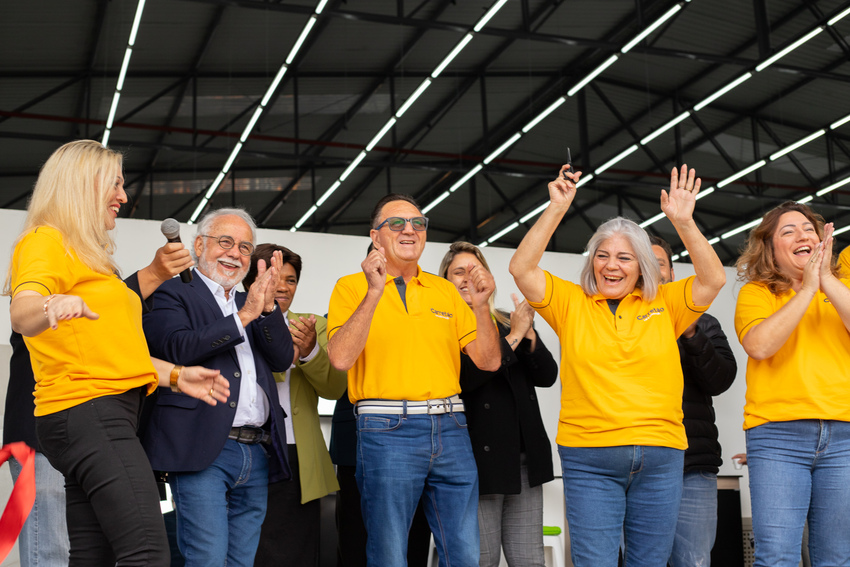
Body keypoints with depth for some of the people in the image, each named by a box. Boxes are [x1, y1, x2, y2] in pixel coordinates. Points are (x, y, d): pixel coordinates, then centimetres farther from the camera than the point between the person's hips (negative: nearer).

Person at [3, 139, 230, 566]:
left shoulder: (88, 255, 26)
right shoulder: (46, 242, -3)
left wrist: (175, 375, 23)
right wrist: (54, 305, -44)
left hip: (106, 414, 10)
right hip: (87, 412, -10)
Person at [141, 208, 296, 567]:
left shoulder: (251, 305, 22)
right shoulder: (172, 295, 4)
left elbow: (283, 359, 10)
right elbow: (178, 348, -13)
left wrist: (267, 306, -6)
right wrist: (244, 316, -15)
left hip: (257, 455, 6)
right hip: (203, 452, -6)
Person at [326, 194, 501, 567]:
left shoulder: (444, 291, 15)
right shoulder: (352, 287, 3)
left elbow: (489, 361, 10)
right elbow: (340, 358, -14)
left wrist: (481, 306, -5)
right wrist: (374, 294, -19)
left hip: (450, 427, 4)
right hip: (387, 429, -4)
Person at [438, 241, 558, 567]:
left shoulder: (506, 325, 16)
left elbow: (547, 376, 8)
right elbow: (464, 377, -19)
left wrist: (528, 333, -8)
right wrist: (514, 336, -14)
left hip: (525, 460, 5)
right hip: (479, 459, -5)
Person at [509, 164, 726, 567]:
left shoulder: (664, 304, 9)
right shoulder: (571, 303, 6)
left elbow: (713, 279, -2)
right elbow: (521, 269, -5)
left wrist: (683, 221, -12)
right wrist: (557, 209, -10)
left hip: (660, 458, 2)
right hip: (588, 459, -1)